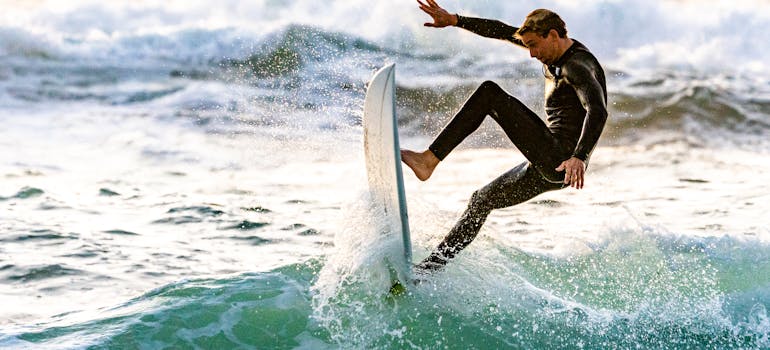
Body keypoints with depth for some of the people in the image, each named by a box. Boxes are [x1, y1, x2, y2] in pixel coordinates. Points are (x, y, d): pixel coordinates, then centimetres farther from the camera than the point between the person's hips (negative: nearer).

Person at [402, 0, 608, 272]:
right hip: (548, 168, 11)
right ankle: (434, 263, 22)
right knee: (482, 200, 19)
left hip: (562, 162, -11)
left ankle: (428, 160, -19)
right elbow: (503, 32, 19)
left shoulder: (578, 66, -14)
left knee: (489, 93, -16)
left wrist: (580, 157, -45)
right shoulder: (554, 51, 14)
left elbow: (598, 112, -31)